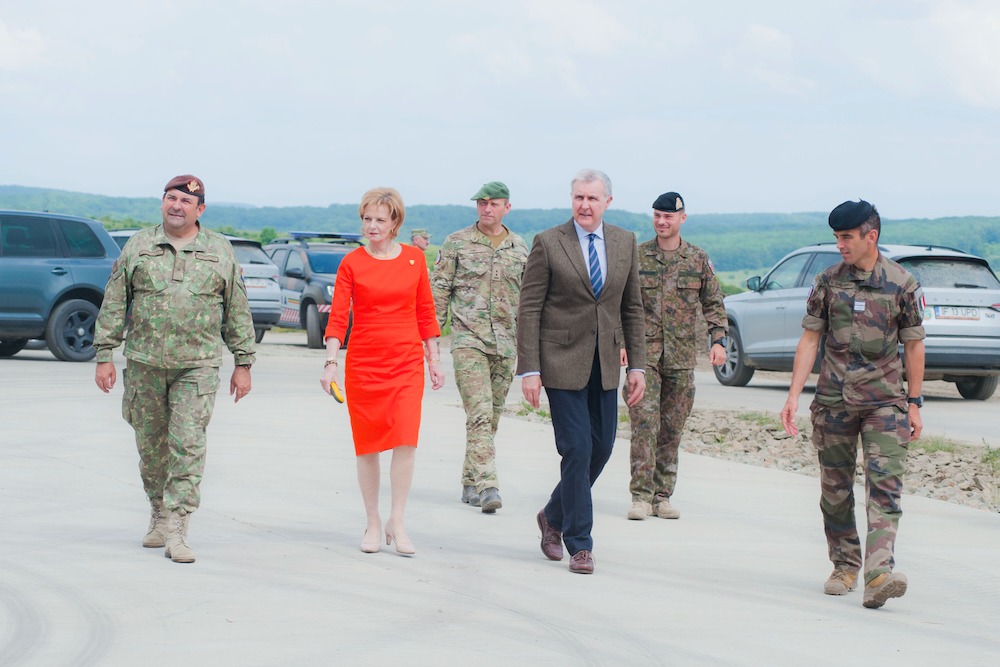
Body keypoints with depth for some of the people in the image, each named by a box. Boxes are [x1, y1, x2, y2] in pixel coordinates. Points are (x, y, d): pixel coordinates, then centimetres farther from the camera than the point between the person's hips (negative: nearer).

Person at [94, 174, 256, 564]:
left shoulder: (220, 251, 7)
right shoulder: (137, 247, 8)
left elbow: (238, 312, 10)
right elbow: (113, 305, 8)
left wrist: (243, 364, 7)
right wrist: (104, 356, 2)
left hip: (198, 365, -2)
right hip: (144, 363, 2)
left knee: (187, 444, -11)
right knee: (151, 445, 9)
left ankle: (176, 531, -11)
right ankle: (159, 516, 27)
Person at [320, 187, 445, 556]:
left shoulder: (414, 259, 5)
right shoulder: (352, 263, -1)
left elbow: (425, 313, 11)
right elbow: (338, 317, -5)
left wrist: (434, 360, 11)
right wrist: (331, 362, -15)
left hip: (407, 361, 1)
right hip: (363, 363, -1)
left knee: (406, 440, -12)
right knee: (368, 445, 5)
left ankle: (397, 522, -2)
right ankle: (373, 523, 17)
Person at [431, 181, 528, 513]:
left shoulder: (520, 248, 10)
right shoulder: (456, 243, 1)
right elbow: (439, 290, 2)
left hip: (505, 344, 4)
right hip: (468, 339, -4)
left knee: (492, 417, 9)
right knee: (479, 413, -15)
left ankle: (470, 483, 21)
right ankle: (487, 486, -21)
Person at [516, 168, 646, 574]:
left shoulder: (625, 243, 7)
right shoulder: (548, 244, -6)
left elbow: (632, 308, 12)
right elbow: (529, 309, -6)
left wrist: (637, 365, 7)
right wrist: (528, 370, -11)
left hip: (605, 365, 5)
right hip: (562, 362, -5)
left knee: (601, 448, 8)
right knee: (577, 450, -7)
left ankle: (553, 516, 31)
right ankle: (579, 545, 2)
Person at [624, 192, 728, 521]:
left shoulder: (699, 259, 8)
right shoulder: (636, 256, 4)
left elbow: (713, 303, 13)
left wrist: (718, 340, 1)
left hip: (681, 357, 2)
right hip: (643, 353, -2)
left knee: (672, 430, 5)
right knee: (644, 425, -10)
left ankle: (663, 495, 13)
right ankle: (641, 495, -8)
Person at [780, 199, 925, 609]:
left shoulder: (902, 285, -1)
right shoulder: (827, 282, 4)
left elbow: (913, 346, 6)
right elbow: (810, 339, 5)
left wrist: (913, 403, 5)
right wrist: (794, 395, -2)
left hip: (885, 401, -2)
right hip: (833, 401, 2)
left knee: (884, 483, -15)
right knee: (835, 489, 7)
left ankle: (878, 574, -23)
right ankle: (845, 567, 21)